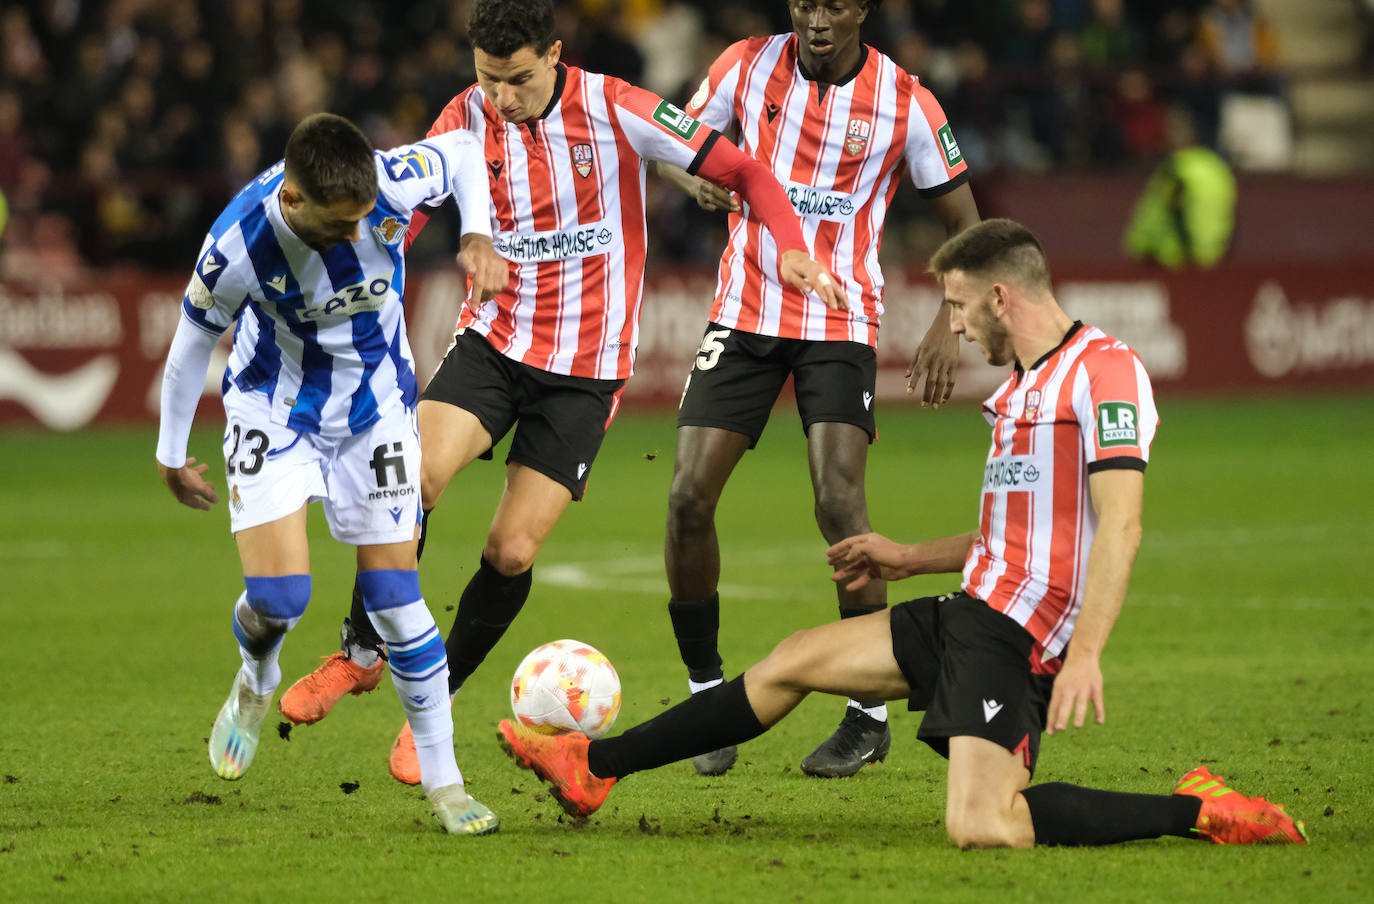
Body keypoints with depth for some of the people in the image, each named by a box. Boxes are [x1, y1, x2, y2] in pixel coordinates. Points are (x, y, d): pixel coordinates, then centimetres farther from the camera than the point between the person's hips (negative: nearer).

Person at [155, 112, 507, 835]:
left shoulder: (390, 182, -29)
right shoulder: (238, 247, -31)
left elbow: (462, 151, -4)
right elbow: (194, 340, -10)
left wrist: (477, 235, -21)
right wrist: (171, 454, 2)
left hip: (375, 406, 1)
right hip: (274, 406, -1)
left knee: (393, 594, -5)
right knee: (278, 596, -15)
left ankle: (443, 783, 8)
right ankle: (255, 684, 22)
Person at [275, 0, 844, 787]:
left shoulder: (614, 108, -12)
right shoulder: (466, 120, -5)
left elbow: (740, 169, -8)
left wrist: (791, 246, -24)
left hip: (587, 369, -2)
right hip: (496, 340, 2)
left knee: (512, 551, -6)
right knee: (414, 480, -22)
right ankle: (363, 655, -2)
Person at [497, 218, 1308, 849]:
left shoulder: (1104, 371, -14)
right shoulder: (1022, 384, 18)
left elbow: (1120, 525, -22)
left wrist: (1085, 654, -29)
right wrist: (910, 559, 31)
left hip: (1020, 637, -10)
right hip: (975, 608, 10)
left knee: (980, 826, -24)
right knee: (791, 663, 13)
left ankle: (1196, 812, -12)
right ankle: (593, 768, 24)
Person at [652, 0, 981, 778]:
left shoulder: (904, 102, -6)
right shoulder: (748, 67, -1)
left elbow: (964, 223, 2)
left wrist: (950, 327, -11)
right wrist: (698, 179, -14)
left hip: (842, 324, -3)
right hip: (744, 314, 3)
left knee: (839, 501, -18)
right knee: (689, 498, -7)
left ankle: (871, 716, -7)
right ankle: (709, 698, 10)